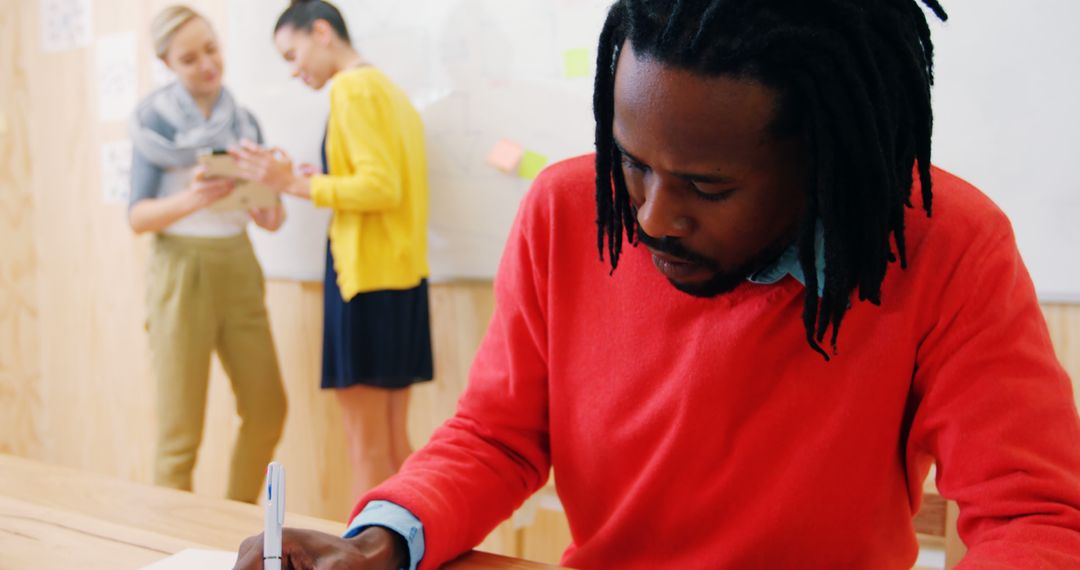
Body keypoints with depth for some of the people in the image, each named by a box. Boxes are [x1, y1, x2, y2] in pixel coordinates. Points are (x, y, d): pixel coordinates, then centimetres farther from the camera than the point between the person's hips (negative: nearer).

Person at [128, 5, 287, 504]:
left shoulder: (244, 121, 10)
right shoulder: (155, 120, -2)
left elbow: (266, 211, 10)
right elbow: (137, 216, -7)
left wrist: (272, 213, -13)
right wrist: (191, 199, -26)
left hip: (238, 269, 5)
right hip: (181, 272, -5)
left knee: (267, 411, 6)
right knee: (181, 430, -5)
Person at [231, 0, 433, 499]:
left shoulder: (352, 87, -9)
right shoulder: (391, 91, 17)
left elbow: (383, 187, -17)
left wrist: (296, 184, -13)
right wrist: (325, 185, 15)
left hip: (366, 276, -9)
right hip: (404, 275, 9)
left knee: (368, 451, -3)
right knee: (394, 445, 12)